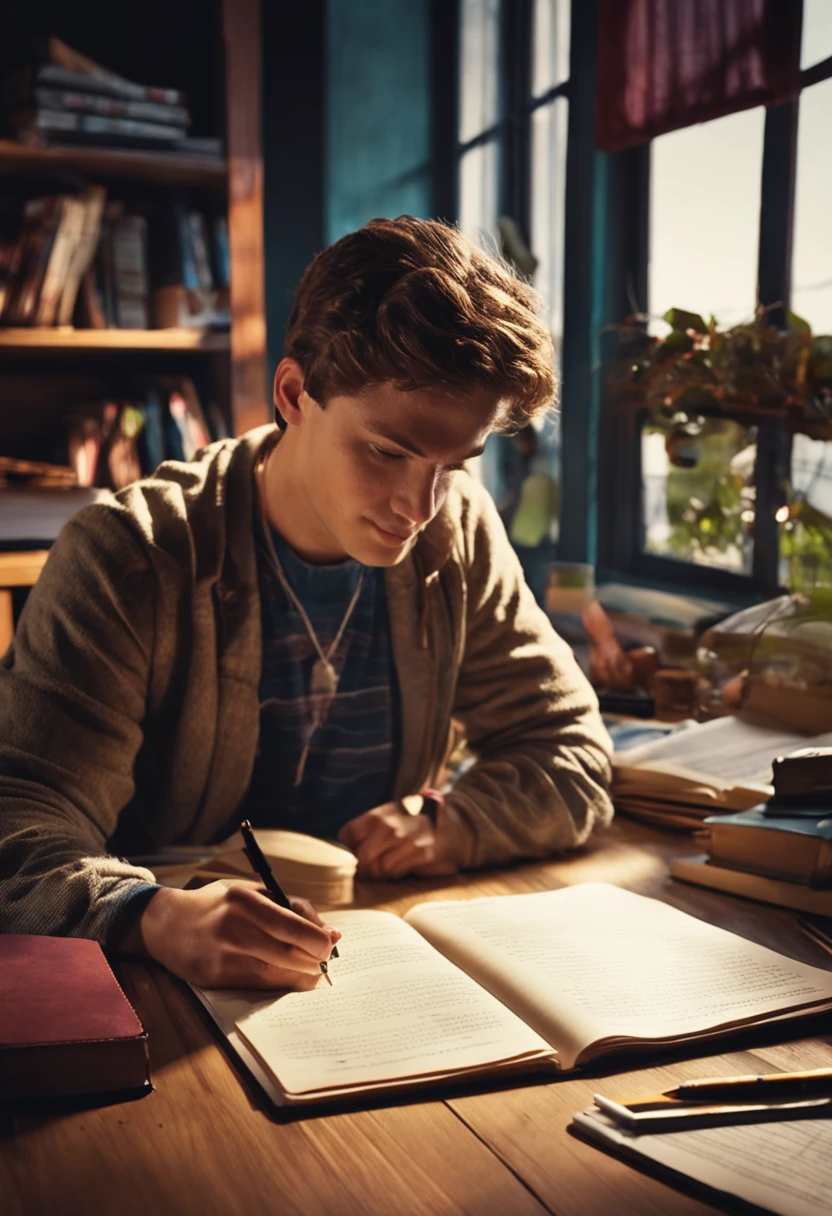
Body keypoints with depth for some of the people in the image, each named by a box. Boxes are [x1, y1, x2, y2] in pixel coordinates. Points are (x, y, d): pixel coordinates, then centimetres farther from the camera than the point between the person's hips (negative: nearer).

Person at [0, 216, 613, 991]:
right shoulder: (126, 559, -14)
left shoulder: (458, 536, 0)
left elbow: (571, 759, 5)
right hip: (165, 986, -2)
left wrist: (451, 826, -14)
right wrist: (153, 918, -41)